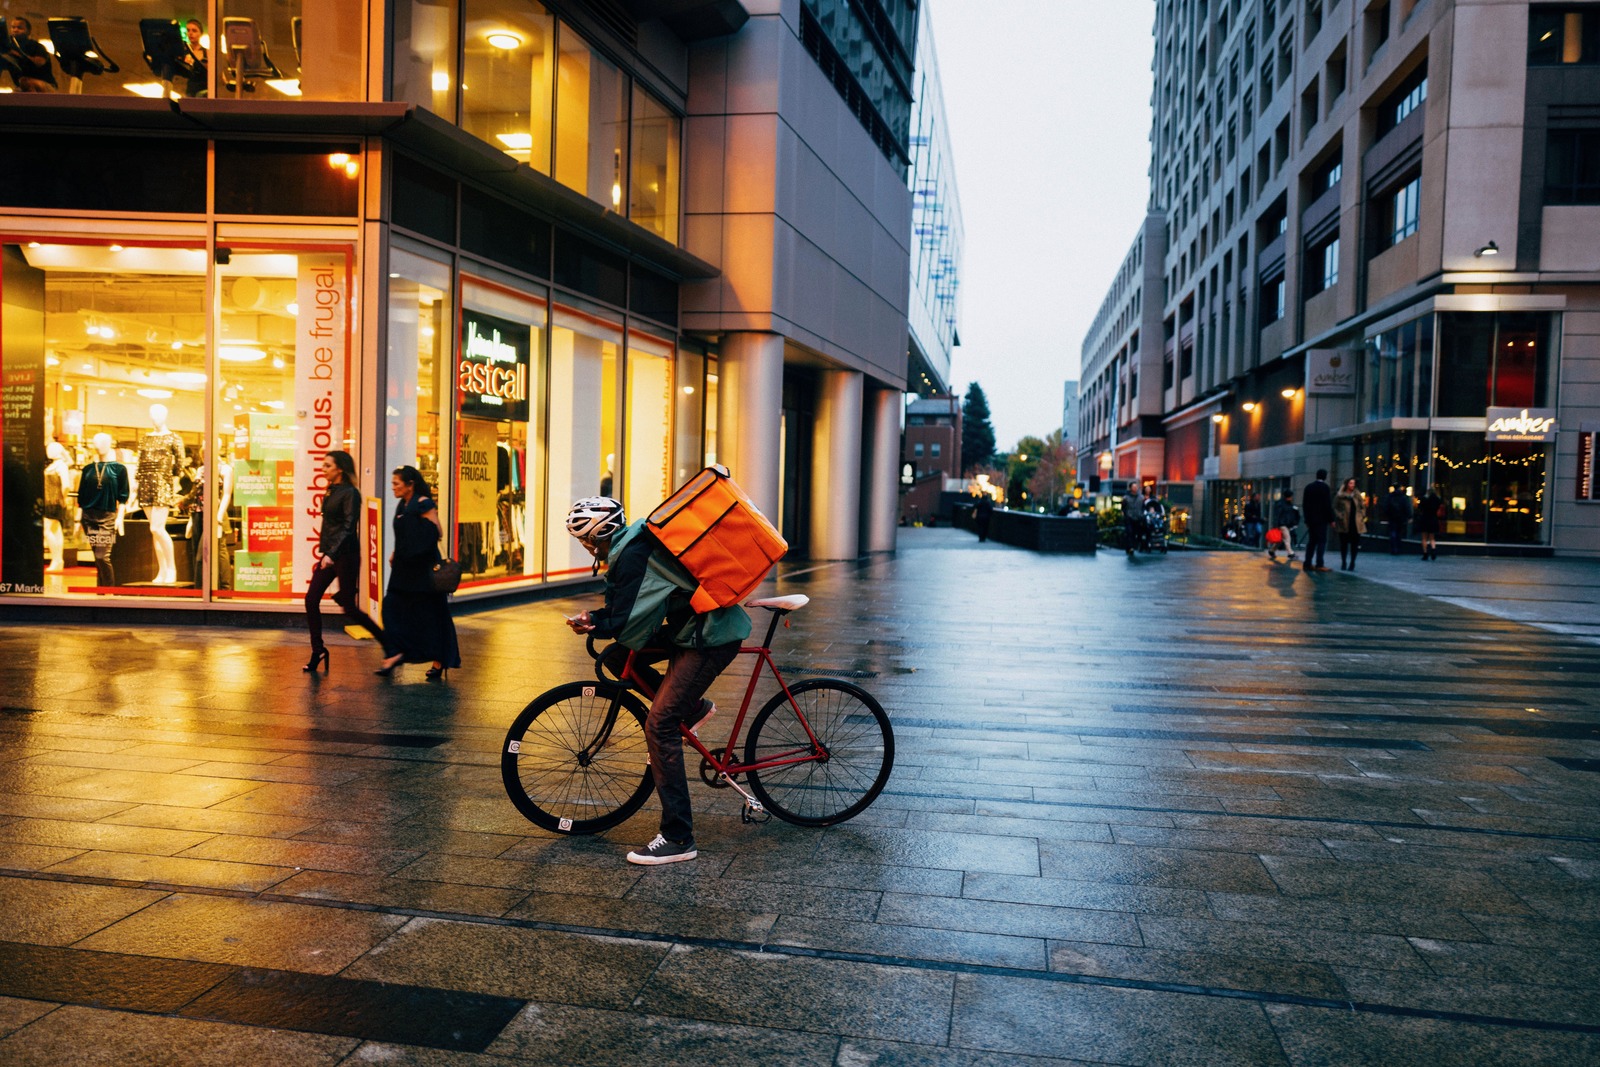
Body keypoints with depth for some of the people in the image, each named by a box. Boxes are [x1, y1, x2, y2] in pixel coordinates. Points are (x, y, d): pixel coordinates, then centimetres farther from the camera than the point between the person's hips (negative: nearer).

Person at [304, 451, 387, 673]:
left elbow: (349, 527, -20)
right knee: (311, 600, 2)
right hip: (328, 554, 8)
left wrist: (332, 554, -26)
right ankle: (318, 650, 12)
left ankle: (387, 643, 12)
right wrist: (324, 550, 16)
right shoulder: (331, 491, 12)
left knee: (349, 608, -3)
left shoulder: (350, 493, -13)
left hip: (345, 555, -8)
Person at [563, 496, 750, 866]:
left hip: (711, 638, -10)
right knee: (616, 658, 11)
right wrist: (596, 619, -2)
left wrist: (592, 623, -3)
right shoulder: (630, 547, 12)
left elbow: (626, 622, -21)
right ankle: (693, 708, 21)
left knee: (659, 726, -12)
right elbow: (625, 609, 15)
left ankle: (678, 839, -7)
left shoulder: (632, 555, -19)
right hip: (690, 626, 10)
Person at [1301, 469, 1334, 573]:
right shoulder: (1325, 487, -8)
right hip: (1322, 519, -6)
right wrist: (1331, 519, -7)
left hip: (1311, 519, 6)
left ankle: (1308, 563, 6)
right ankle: (1319, 564, -12)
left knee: (1311, 541, 10)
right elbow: (1328, 505, -12)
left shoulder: (1308, 487, 10)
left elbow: (1304, 504, 11)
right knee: (1322, 541, -5)